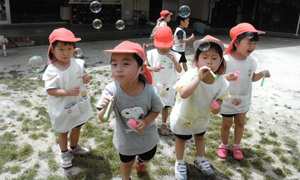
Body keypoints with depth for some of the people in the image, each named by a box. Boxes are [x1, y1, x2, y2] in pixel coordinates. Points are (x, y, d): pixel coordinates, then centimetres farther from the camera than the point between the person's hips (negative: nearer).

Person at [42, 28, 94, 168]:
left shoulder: (77, 63, -9)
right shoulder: (51, 71, -22)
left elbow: (83, 75, 6)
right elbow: (50, 91, -25)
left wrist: (87, 79, -17)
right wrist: (68, 92, -36)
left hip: (78, 105, 5)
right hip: (62, 108, -5)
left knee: (77, 128, 25)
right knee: (63, 132, 17)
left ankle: (74, 147, 52)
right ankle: (65, 153, 41)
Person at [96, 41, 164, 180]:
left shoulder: (150, 92, -31)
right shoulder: (111, 90, -31)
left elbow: (156, 110, -10)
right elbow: (103, 119, -25)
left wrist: (145, 122, -27)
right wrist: (106, 109, -46)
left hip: (147, 137, 1)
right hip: (125, 139, -1)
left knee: (147, 158, 31)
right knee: (126, 163, 27)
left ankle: (140, 159, 70)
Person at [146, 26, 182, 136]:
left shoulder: (174, 55, -4)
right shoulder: (152, 54, -7)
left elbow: (179, 70, -7)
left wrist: (174, 60, -21)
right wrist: (152, 68, -24)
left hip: (168, 86, 1)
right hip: (154, 85, 0)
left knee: (166, 106, 12)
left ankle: (164, 124, 31)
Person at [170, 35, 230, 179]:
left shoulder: (221, 81, -21)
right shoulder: (191, 75, -35)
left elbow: (220, 96, -6)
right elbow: (183, 94, -50)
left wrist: (218, 105, -29)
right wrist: (199, 77, -54)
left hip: (202, 116, 4)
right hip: (184, 116, -4)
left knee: (200, 136, 29)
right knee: (181, 139, 19)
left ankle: (201, 160, 55)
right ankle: (179, 163, 45)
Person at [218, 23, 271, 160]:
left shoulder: (252, 61, -7)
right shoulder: (226, 60, -24)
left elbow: (252, 78, 6)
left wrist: (262, 74, -12)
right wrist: (225, 77, -40)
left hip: (244, 100, 4)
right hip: (228, 100, -4)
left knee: (240, 123, 17)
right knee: (226, 124, 12)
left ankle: (236, 146, 39)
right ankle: (224, 145, 36)